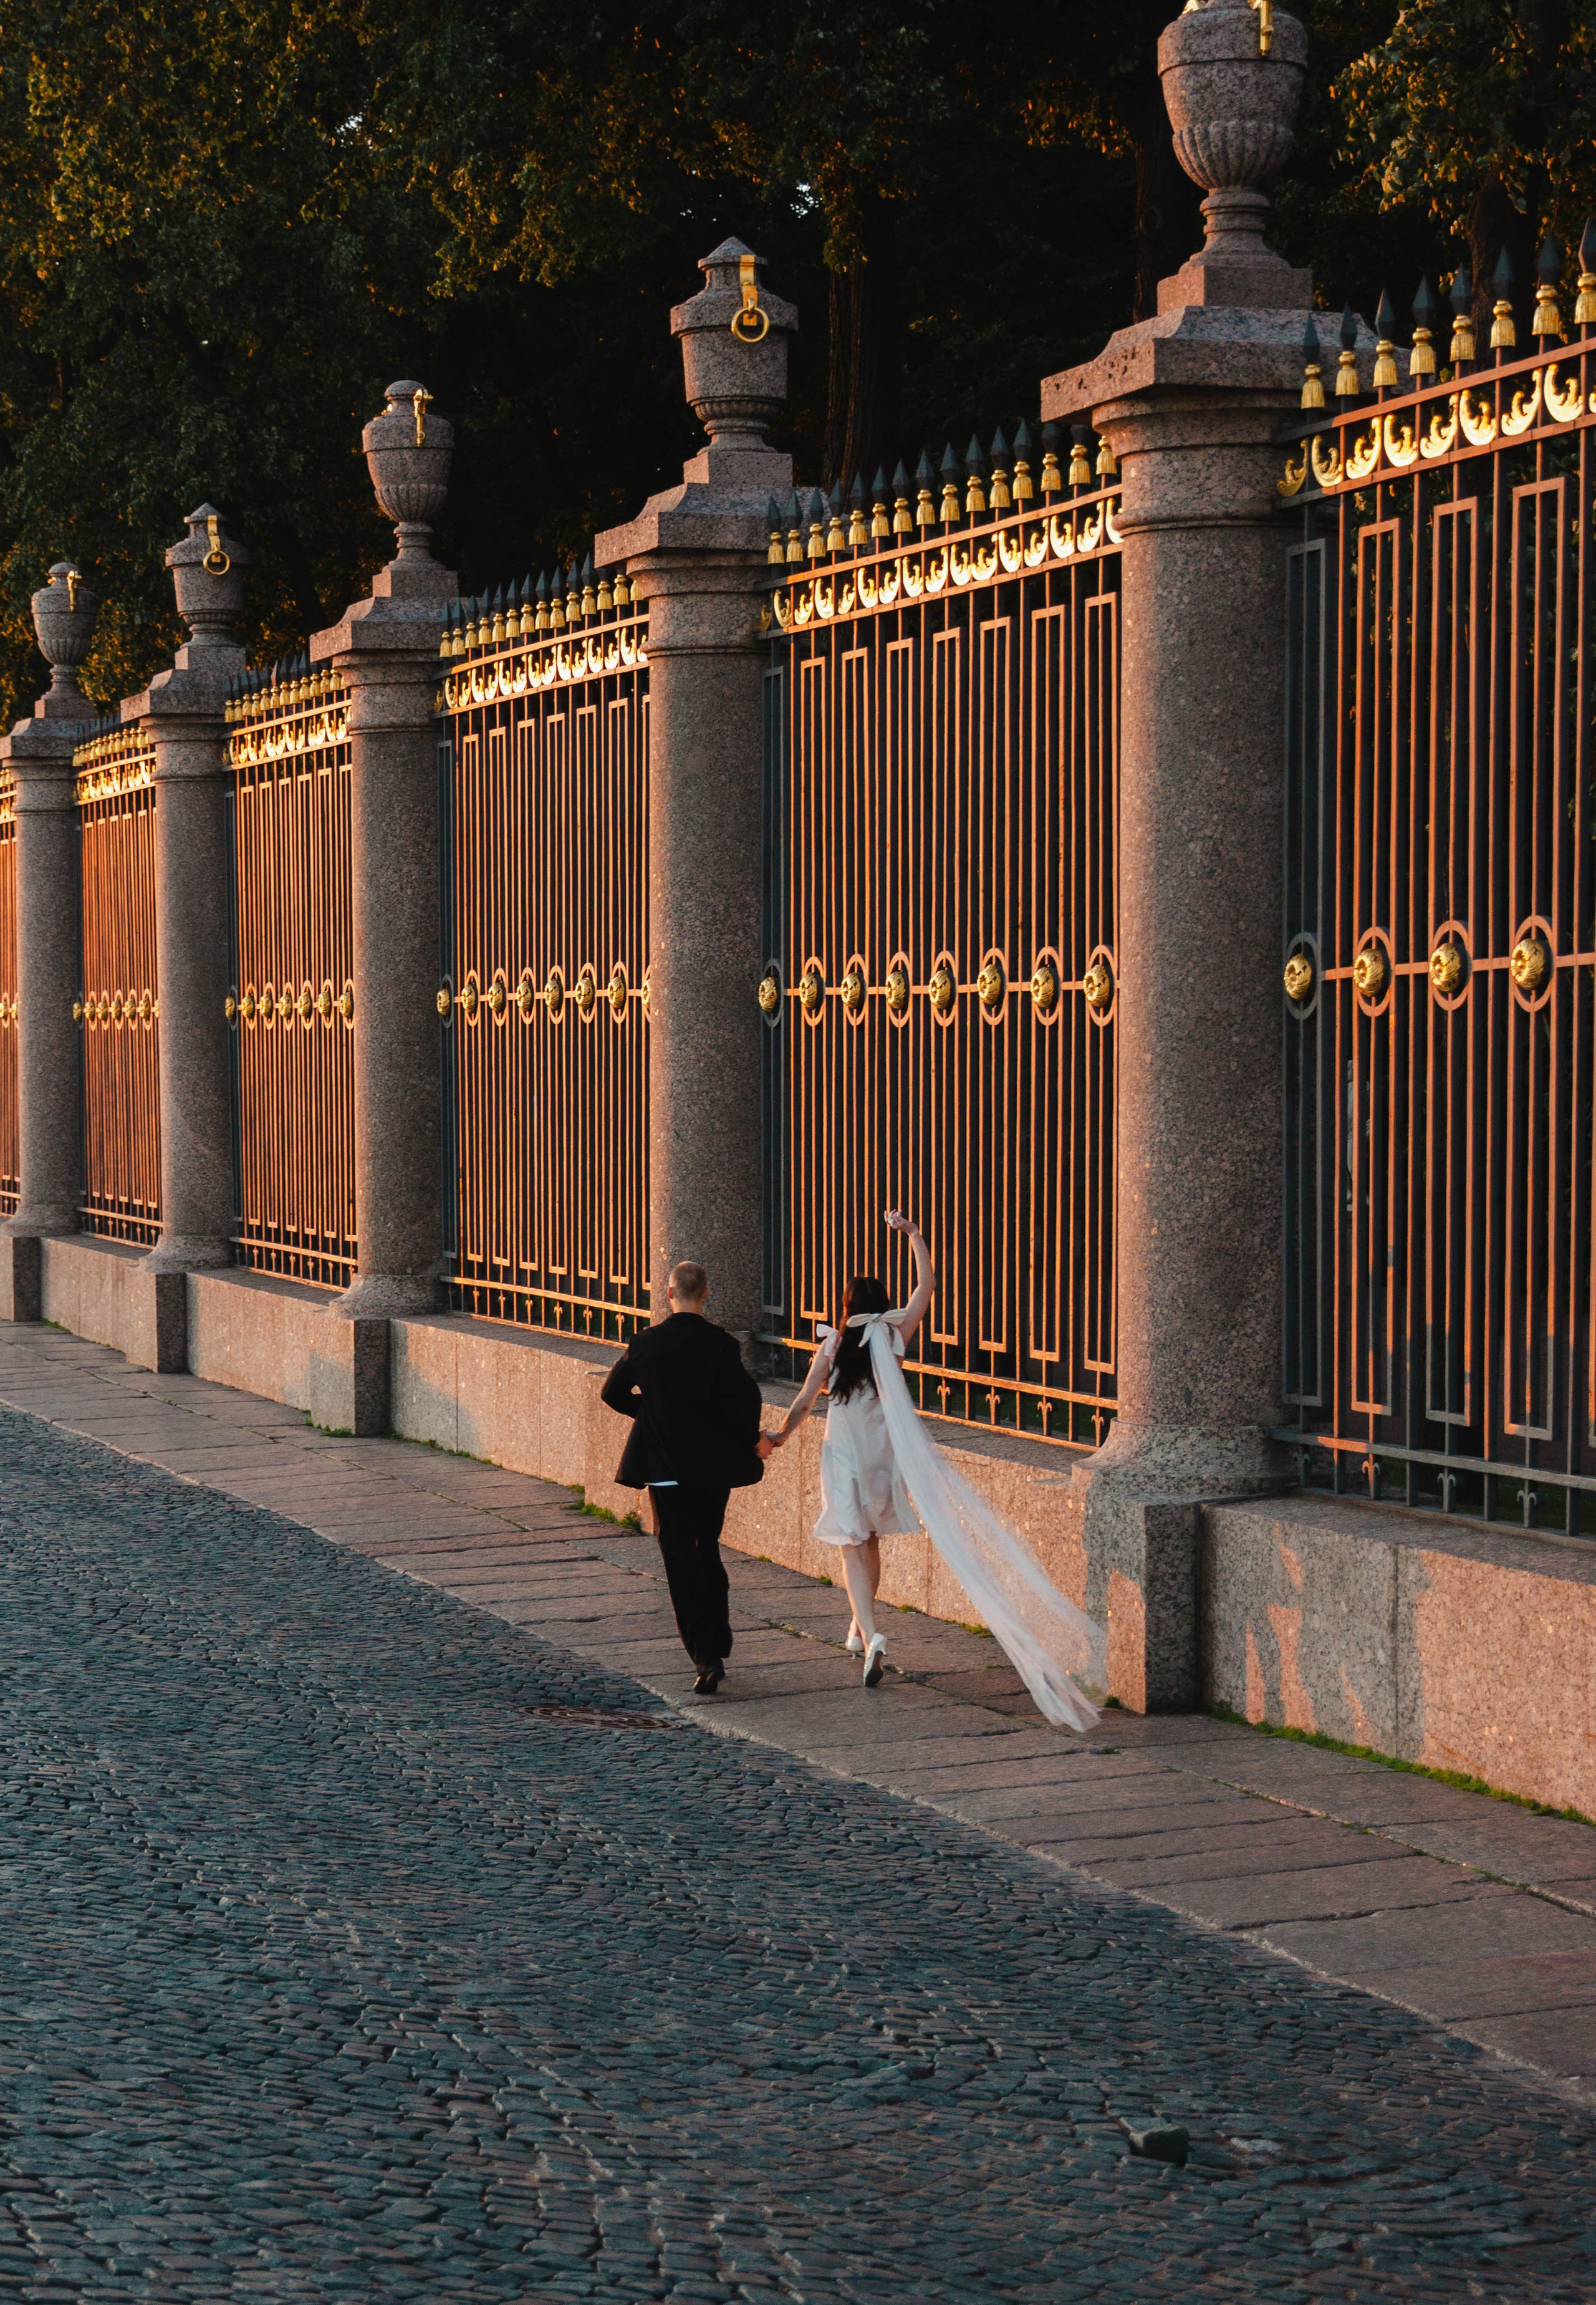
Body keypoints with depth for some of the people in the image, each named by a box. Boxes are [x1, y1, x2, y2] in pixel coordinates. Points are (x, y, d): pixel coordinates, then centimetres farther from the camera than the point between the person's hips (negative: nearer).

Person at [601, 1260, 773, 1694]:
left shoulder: (647, 1343, -5)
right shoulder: (722, 1344, -9)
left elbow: (613, 1393, 5)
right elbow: (739, 1400, -13)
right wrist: (753, 1442, 5)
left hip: (665, 1466, -1)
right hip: (714, 1465, 1)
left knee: (681, 1562, 1)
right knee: (708, 1552, 19)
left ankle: (706, 1658, -8)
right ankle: (717, 1648, 22)